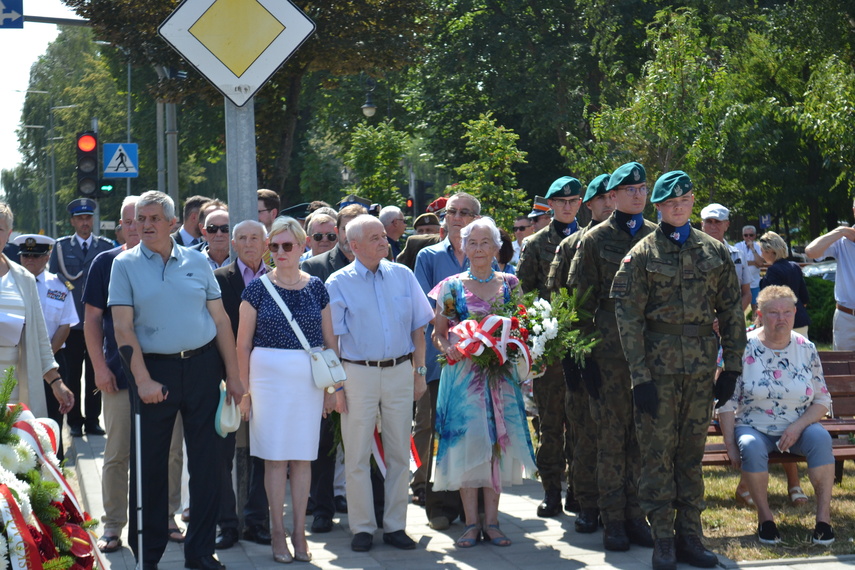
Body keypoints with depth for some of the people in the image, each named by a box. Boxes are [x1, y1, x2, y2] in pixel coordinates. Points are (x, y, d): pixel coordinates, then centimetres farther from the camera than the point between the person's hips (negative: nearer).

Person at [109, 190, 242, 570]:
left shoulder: (197, 262, 6)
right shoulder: (125, 265, 0)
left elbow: (221, 320, 8)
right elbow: (123, 327, -6)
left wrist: (232, 376, 3)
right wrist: (142, 380, -15)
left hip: (203, 366, 2)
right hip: (155, 369, -2)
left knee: (206, 461, 5)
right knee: (148, 465, 3)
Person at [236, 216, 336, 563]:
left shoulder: (316, 287, 5)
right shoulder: (258, 288, -1)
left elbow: (330, 340, 9)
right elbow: (243, 343, 0)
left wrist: (333, 386, 6)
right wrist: (243, 389, -3)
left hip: (309, 378, 2)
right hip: (269, 375, -2)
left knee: (302, 456, 6)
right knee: (275, 456, 1)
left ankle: (299, 532, 14)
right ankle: (278, 532, 10)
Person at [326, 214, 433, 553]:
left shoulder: (403, 276, 5)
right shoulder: (339, 283, -2)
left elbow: (418, 328, 10)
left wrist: (419, 372, 6)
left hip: (400, 372, 3)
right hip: (358, 373, -2)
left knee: (399, 453, 7)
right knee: (357, 455, 2)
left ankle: (395, 526, 17)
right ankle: (362, 527, 12)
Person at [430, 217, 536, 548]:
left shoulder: (510, 284, 7)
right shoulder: (452, 287, 3)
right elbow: (438, 334, 5)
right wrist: (448, 348, -15)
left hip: (501, 374, 2)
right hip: (463, 374, -1)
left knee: (498, 443, 1)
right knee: (467, 443, -3)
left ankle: (492, 521, 9)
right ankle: (471, 523, 5)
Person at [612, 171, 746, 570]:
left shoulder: (715, 251, 8)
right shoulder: (642, 255, -1)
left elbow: (732, 312, 10)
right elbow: (628, 317, -5)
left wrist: (732, 368, 5)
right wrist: (640, 377, -11)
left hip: (701, 366, 3)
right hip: (658, 364, -3)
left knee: (692, 451, 8)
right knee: (658, 451, -1)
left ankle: (690, 537, 15)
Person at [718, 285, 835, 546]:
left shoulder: (806, 349, 2)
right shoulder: (744, 349, -5)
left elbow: (822, 399, 3)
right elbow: (727, 401, -5)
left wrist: (798, 427, -14)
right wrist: (730, 444, -11)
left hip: (798, 427, 2)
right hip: (754, 427, -2)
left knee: (820, 437, -30)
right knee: (751, 446, -35)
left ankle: (824, 514, -23)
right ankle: (764, 515, -16)